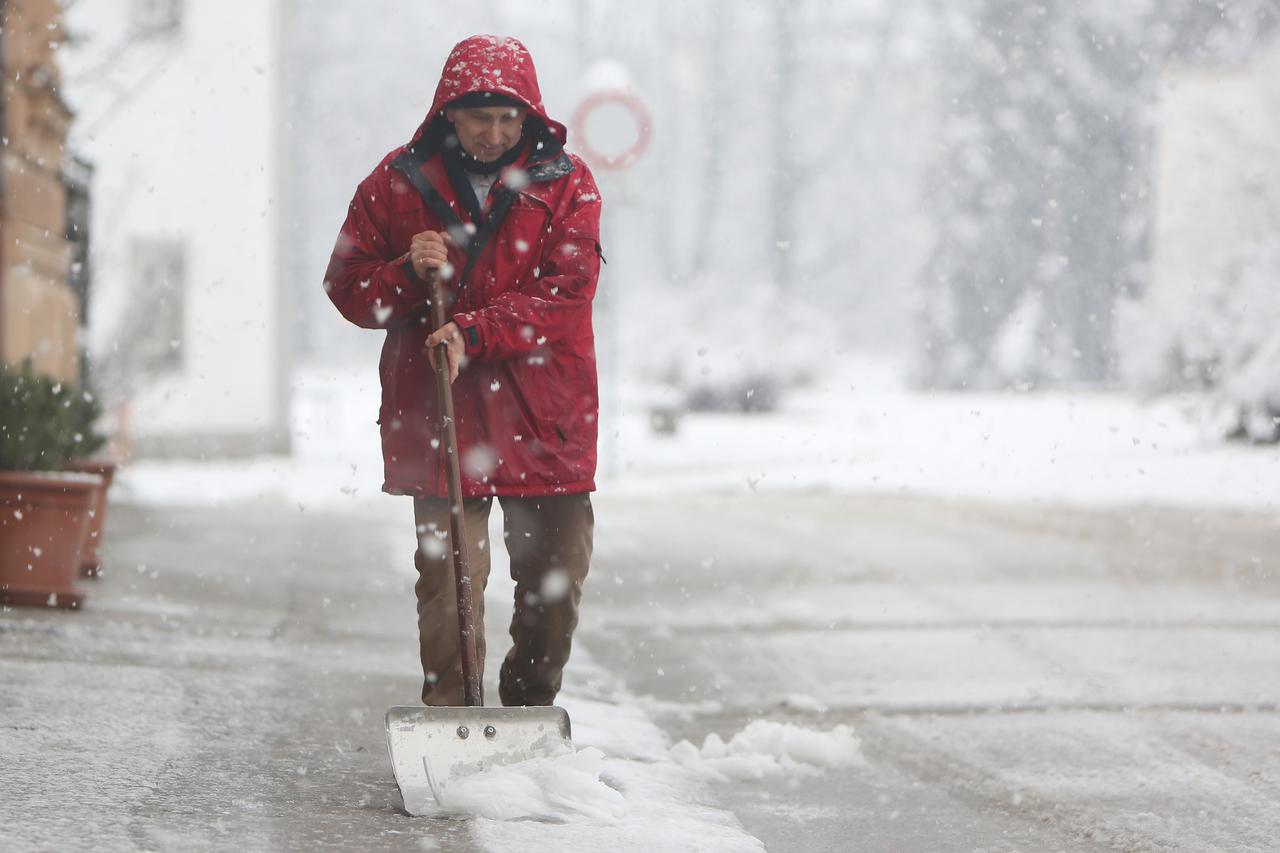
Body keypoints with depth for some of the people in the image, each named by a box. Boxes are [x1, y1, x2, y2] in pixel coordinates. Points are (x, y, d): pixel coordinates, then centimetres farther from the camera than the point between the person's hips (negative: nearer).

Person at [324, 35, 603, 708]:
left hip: (544, 418, 1)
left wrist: (475, 334, -21)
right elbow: (347, 285, 7)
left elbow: (566, 294, -8)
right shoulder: (398, 182, 4)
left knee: (555, 582, 9)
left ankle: (531, 716, 27)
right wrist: (408, 274, -15)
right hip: (438, 418, -1)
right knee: (448, 576, -10)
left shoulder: (566, 184, 2)